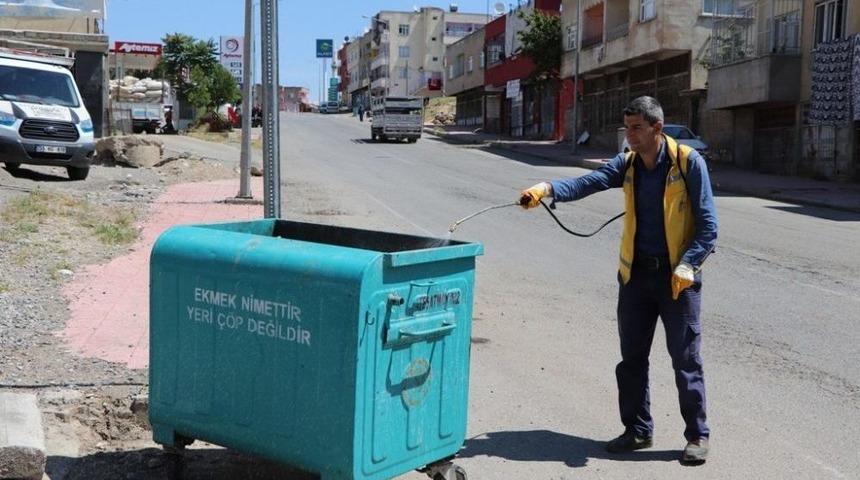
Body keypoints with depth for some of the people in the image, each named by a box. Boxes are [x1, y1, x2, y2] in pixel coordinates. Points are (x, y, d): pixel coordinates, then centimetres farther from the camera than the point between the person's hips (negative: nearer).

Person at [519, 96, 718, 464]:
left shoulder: (689, 162, -10)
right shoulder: (627, 164, 3)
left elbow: (708, 224, -10)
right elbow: (588, 183, -13)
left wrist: (688, 265, -20)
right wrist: (547, 189, -30)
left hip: (677, 276, -5)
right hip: (636, 272, 5)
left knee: (685, 359, 3)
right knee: (632, 356, 11)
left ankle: (697, 435, 18)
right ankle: (638, 430, 26)